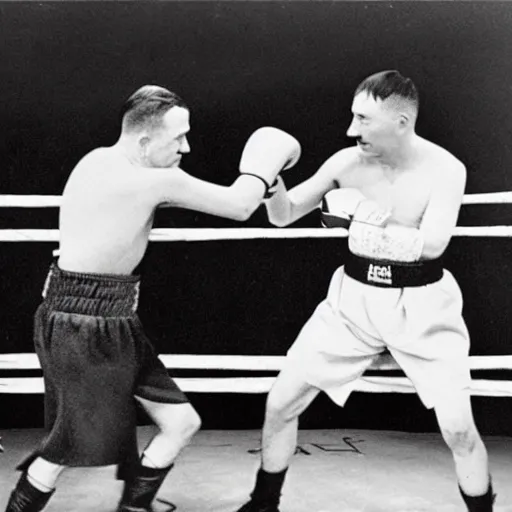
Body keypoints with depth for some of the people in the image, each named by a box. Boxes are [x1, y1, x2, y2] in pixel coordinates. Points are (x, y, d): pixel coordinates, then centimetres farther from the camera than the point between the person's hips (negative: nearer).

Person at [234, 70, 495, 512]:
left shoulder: (445, 169, -14)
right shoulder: (347, 162, -7)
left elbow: (432, 244, -26)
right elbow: (283, 216, -1)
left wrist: (362, 220, -22)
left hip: (421, 303, -2)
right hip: (354, 297, 3)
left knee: (458, 429, -7)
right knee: (280, 403, 2)